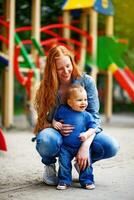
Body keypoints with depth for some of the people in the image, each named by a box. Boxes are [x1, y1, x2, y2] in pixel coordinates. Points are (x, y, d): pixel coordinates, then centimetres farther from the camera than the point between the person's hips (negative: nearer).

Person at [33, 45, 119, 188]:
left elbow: (93, 116, -14)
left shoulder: (86, 81, -9)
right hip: (58, 135, -1)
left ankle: (83, 162, 6)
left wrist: (85, 146, -28)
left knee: (112, 147, -28)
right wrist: (56, 127, -29)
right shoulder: (47, 88, -7)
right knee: (45, 140, -37)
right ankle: (50, 165, 0)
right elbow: (43, 121, -5)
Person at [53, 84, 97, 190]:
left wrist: (87, 134, -16)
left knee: (86, 163, -1)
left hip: (82, 145, 0)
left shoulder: (87, 115, 0)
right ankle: (64, 181, 13)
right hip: (65, 146, 0)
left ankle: (87, 181, 15)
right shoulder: (62, 110, 1)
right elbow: (55, 119, 16)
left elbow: (93, 127, 3)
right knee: (64, 164, -4)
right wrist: (55, 123, -6)